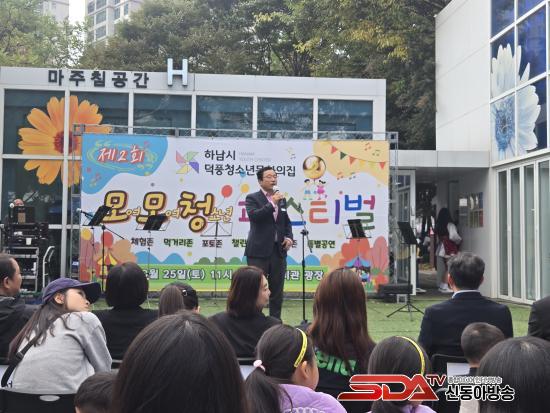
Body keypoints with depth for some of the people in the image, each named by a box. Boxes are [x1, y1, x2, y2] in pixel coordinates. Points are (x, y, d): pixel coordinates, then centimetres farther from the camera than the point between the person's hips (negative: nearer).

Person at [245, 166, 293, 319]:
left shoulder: (281, 199, 14)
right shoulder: (252, 198, -2)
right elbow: (254, 216, -19)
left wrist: (289, 237, 3)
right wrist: (272, 203, -20)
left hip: (279, 250, 5)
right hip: (259, 250, -5)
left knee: (277, 289, 8)